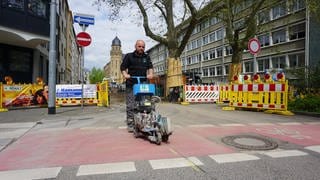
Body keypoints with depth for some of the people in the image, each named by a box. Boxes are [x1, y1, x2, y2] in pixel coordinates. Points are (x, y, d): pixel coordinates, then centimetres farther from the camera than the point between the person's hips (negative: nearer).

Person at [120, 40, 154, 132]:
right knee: (130, 105, -4)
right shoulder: (129, 56, 7)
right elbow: (123, 67, 6)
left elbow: (150, 66, 12)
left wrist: (150, 73, -9)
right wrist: (125, 74, -13)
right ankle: (130, 124, 2)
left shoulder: (147, 57, 18)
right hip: (131, 84, -3)